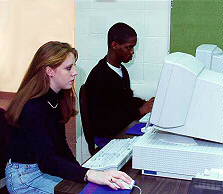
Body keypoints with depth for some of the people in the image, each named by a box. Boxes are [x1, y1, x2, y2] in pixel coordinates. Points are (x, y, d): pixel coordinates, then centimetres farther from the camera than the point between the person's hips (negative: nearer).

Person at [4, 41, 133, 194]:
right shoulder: (32, 108, -24)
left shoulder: (56, 99, 5)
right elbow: (46, 160, -33)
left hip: (49, 168, 8)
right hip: (26, 176, -8)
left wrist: (78, 169, -5)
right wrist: (90, 175, -46)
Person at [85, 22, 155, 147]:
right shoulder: (99, 76, -18)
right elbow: (103, 121, -21)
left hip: (125, 128, 9)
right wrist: (140, 111, -20)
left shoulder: (122, 71, 11)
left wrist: (148, 104, 1)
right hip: (107, 137, -9)